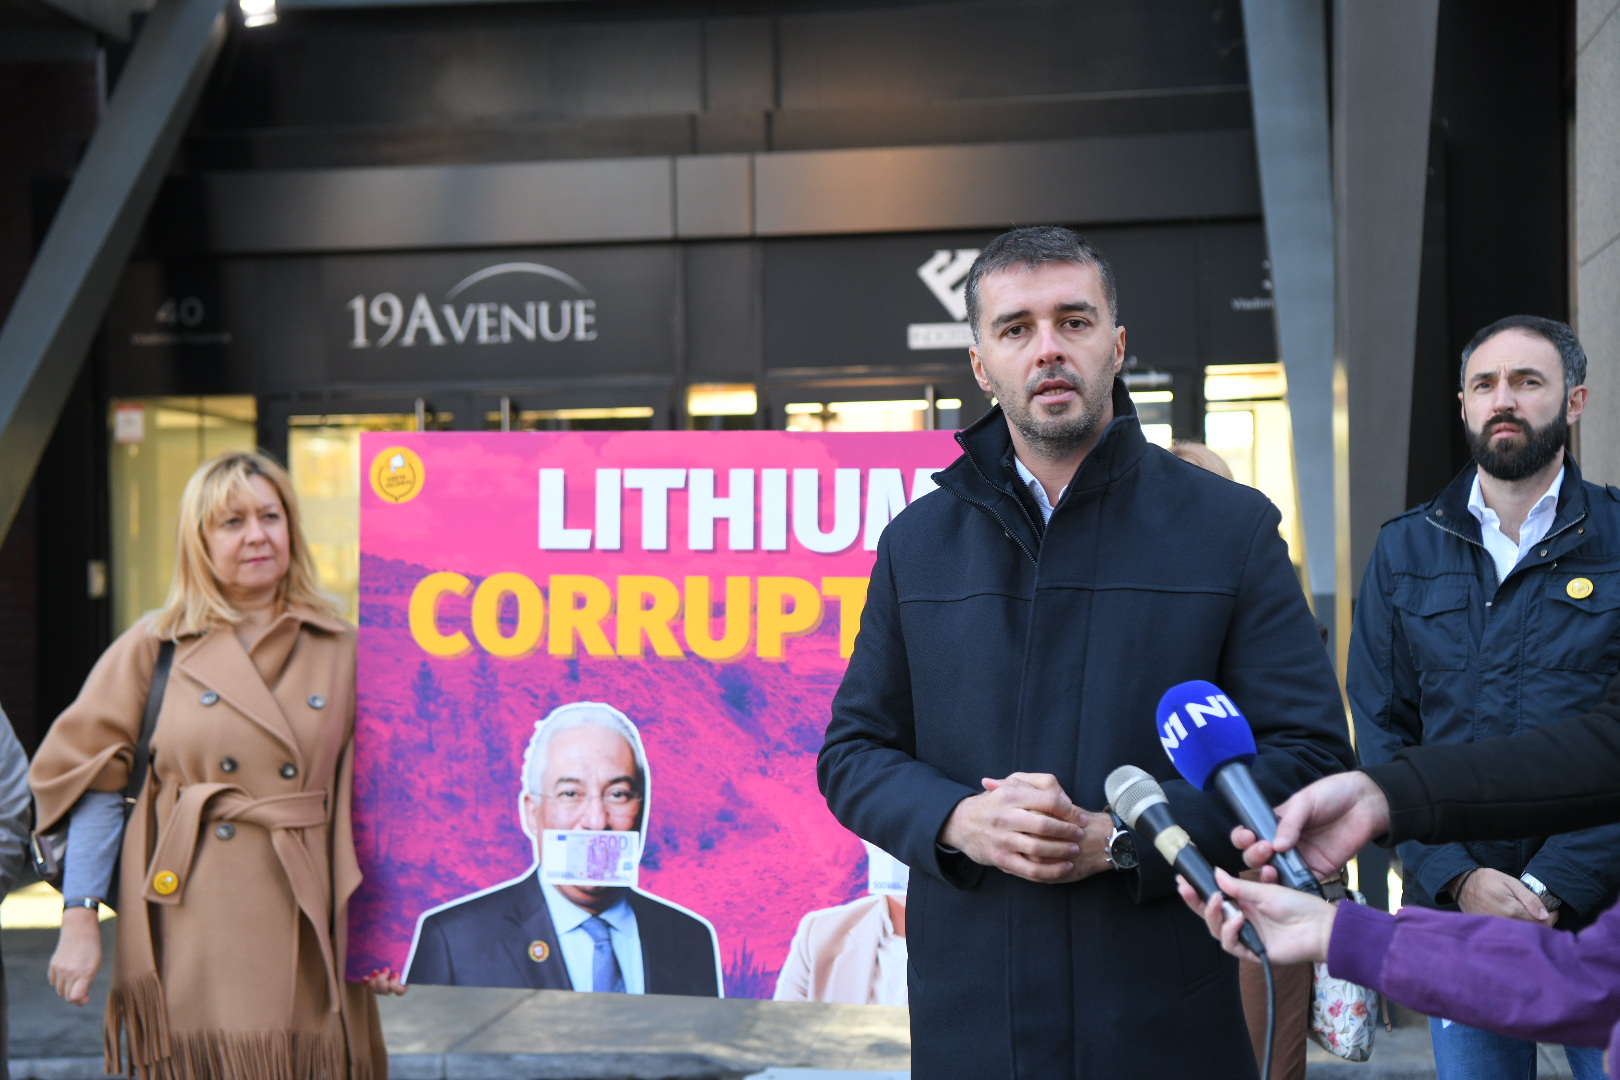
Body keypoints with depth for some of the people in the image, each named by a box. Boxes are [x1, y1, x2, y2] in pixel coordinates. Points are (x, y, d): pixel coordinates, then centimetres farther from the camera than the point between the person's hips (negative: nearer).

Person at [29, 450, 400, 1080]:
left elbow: (364, 801, 10)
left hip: (305, 931, 1)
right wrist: (79, 922, -2)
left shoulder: (341, 651, 8)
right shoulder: (154, 646, 5)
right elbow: (92, 783, 4)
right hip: (189, 931, -1)